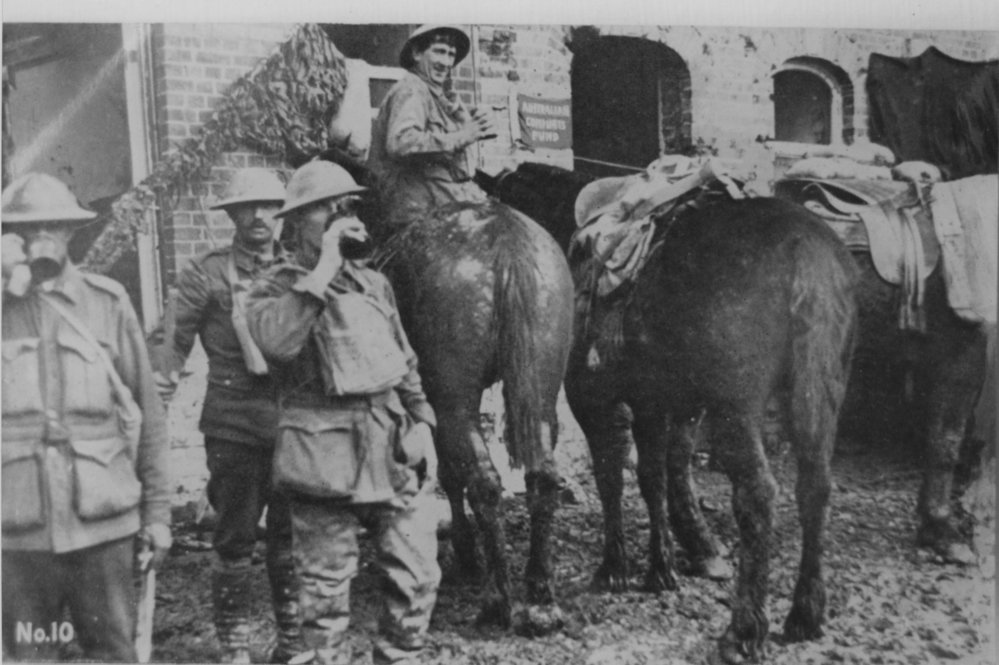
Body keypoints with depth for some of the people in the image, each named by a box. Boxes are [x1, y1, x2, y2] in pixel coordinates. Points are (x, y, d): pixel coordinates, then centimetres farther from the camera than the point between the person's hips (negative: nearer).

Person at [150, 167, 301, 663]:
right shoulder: (206, 273, 0)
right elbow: (177, 337, -4)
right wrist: (165, 377, -20)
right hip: (234, 426, -3)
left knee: (291, 535, 12)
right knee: (236, 538, 6)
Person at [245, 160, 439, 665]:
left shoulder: (374, 283, 13)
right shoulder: (274, 289, -3)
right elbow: (277, 341, -27)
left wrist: (422, 424, 12)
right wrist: (322, 272, -21)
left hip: (394, 453, 5)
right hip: (324, 460, -5)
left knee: (419, 577, 10)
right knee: (326, 590, 6)